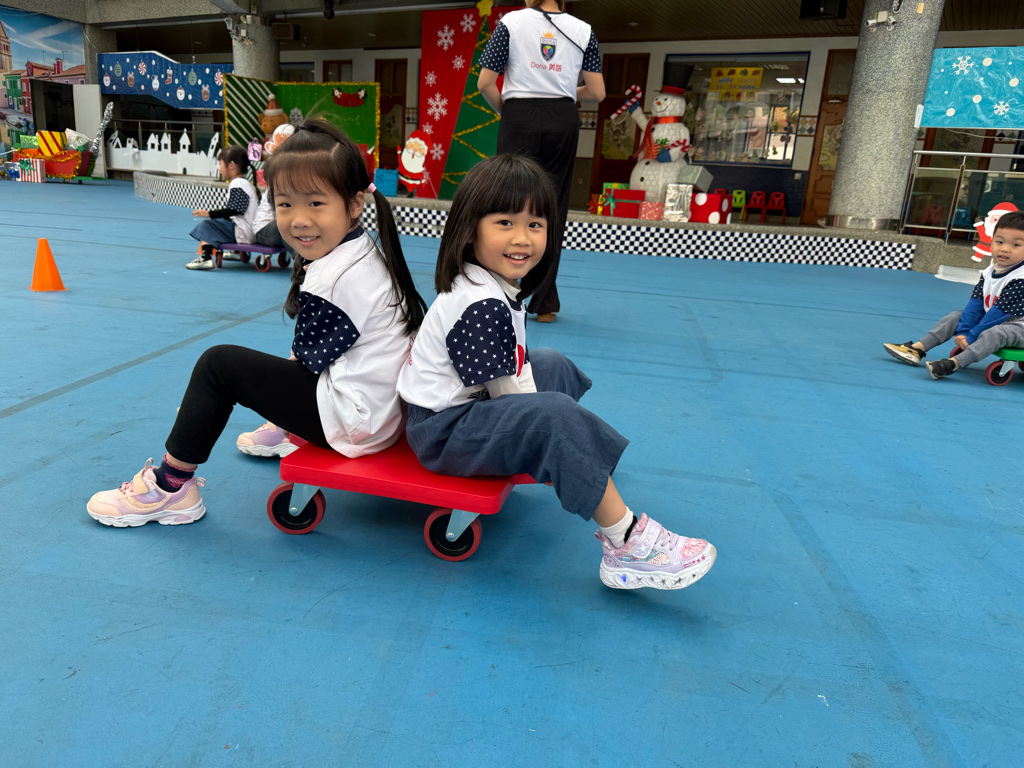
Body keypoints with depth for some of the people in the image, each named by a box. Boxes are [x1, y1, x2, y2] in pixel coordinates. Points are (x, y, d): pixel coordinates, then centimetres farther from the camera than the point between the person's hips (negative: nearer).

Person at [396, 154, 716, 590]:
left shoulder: (499, 286, 5)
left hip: (474, 403, 11)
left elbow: (515, 367, 9)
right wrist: (549, 439, -11)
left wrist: (546, 451, 5)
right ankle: (626, 547, -24)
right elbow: (505, 390, -23)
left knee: (553, 366, 23)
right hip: (444, 430, -11)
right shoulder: (481, 305, -26)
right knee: (555, 417, -31)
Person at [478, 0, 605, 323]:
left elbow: (485, 83, -3)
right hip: (564, 121, 2)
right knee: (553, 209, 5)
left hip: (520, 119, -2)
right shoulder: (583, 30, 7)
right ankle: (544, 303, 10)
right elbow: (597, 92, 3)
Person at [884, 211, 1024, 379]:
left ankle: (953, 363, -49)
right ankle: (917, 349, -8)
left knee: (994, 333, -35)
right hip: (990, 320, 8)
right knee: (958, 316, 1)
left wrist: (971, 337, -24)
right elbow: (975, 303, -2)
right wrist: (962, 332, -14)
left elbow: (1000, 312, -25)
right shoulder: (988, 272, 0)